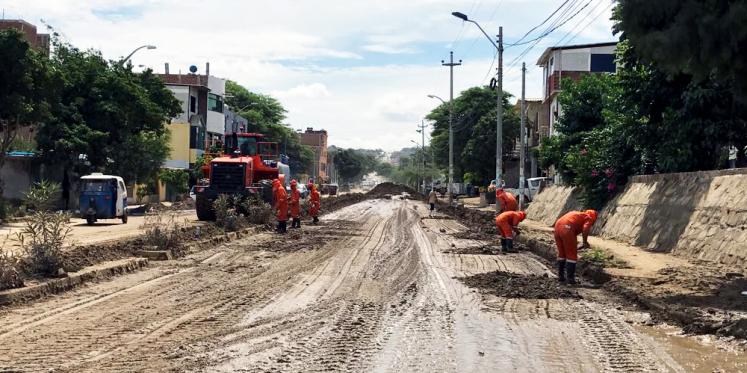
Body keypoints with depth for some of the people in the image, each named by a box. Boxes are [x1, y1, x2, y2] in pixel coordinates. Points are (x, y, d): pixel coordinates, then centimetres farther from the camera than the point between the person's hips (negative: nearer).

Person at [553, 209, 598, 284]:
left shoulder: (577, 214, 36)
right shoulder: (589, 219, 14)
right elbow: (585, 229, -9)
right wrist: (585, 242, 1)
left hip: (558, 227, 7)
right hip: (567, 230, -7)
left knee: (562, 254, 21)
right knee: (572, 255, 7)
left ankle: (561, 276, 23)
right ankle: (570, 278, 6)